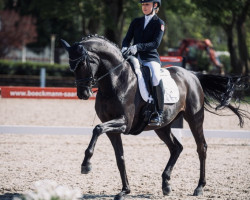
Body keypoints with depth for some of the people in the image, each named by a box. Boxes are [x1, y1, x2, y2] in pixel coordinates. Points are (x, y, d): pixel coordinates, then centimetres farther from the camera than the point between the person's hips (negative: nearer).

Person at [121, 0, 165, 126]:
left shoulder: (159, 23, 5)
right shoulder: (136, 22, 18)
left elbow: (156, 43, -8)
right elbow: (127, 38, 13)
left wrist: (138, 47, -22)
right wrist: (125, 48, -11)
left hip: (151, 57, -4)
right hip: (135, 57, 4)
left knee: (156, 77, -33)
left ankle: (159, 114, -26)